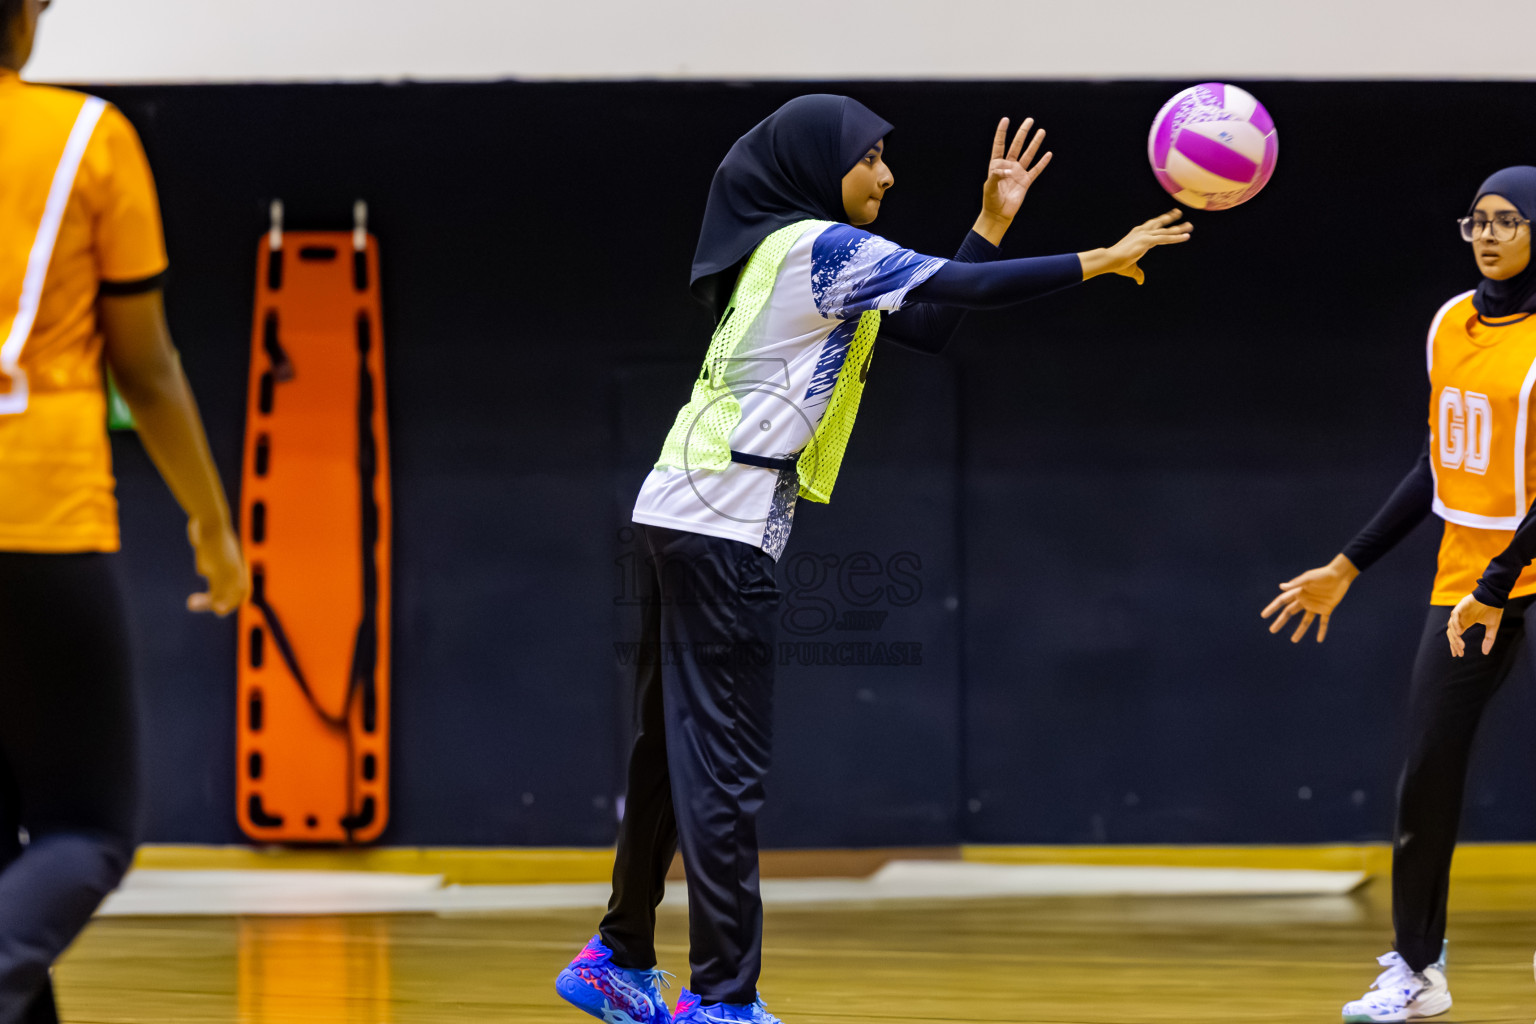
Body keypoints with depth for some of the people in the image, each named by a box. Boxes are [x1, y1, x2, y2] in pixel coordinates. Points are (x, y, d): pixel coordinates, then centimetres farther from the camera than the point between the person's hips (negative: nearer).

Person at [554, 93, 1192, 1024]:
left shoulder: (805, 254, 19)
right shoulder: (817, 246, -10)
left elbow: (932, 324, 17)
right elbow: (965, 289, -15)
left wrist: (993, 220, 17)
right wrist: (1100, 261, -9)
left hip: (690, 519, 10)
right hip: (720, 522, -10)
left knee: (679, 744, 16)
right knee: (725, 761, -10)